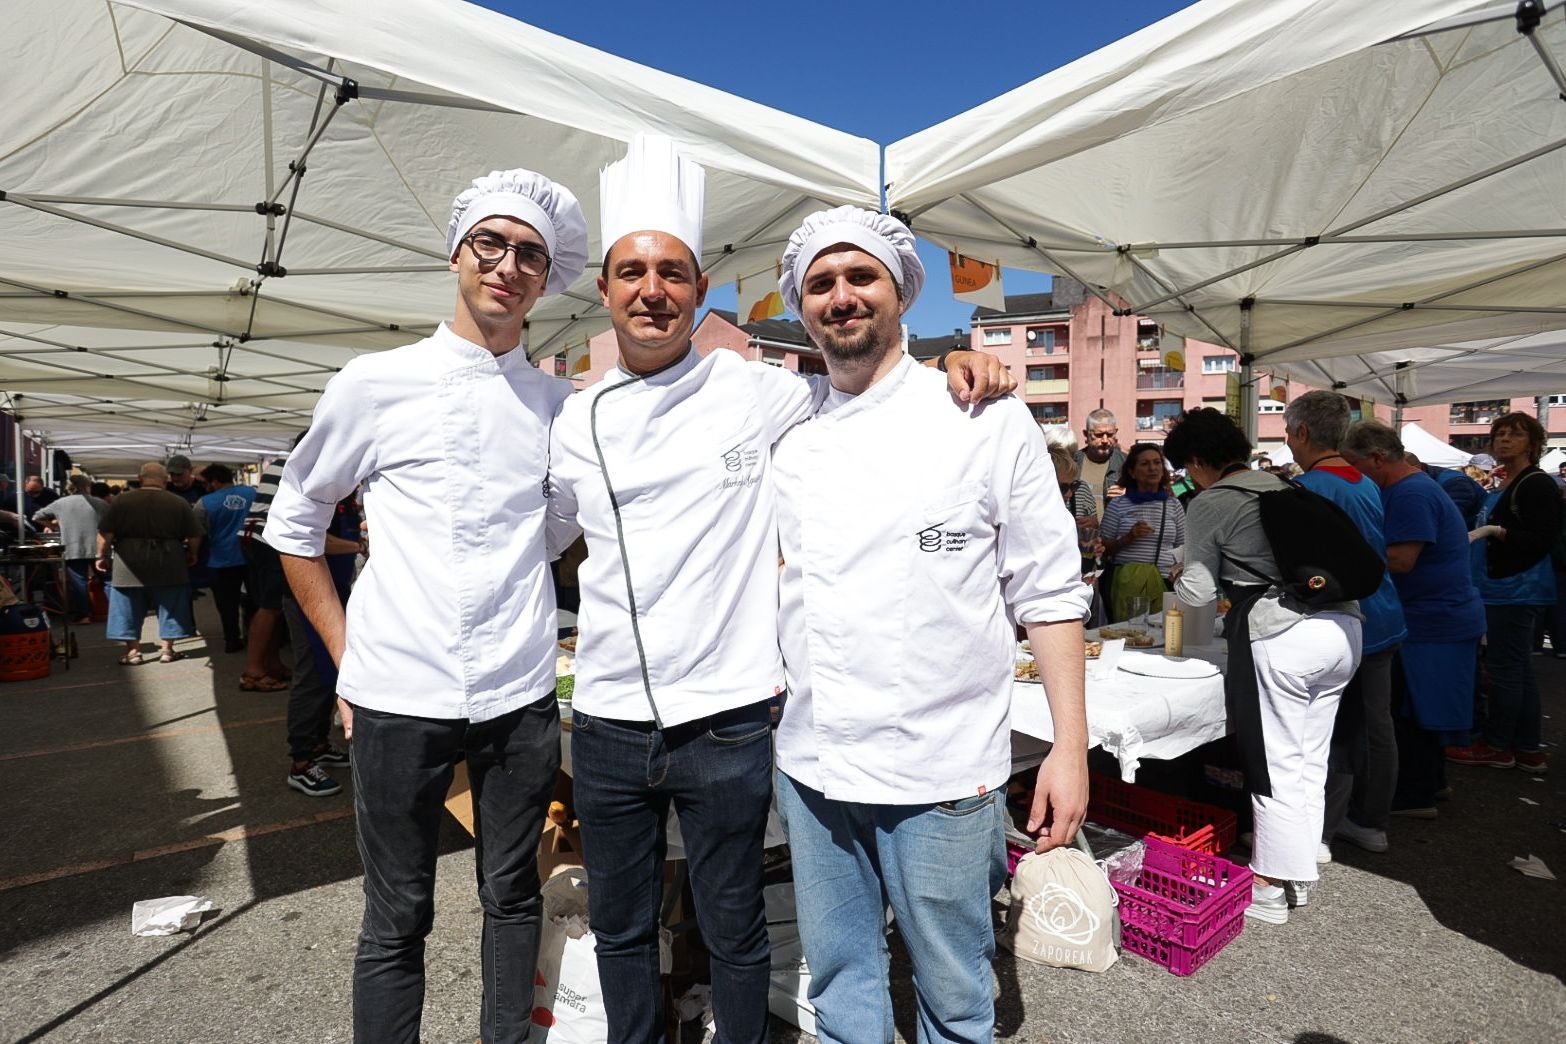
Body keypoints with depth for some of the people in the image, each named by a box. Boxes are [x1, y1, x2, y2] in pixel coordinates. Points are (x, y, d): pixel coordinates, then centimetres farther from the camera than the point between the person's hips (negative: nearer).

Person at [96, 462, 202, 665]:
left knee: (129, 609, 11)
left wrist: (102, 555, 12)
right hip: (169, 565, 0)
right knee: (170, 608, 10)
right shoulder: (179, 503, -2)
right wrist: (191, 554, 16)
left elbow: (105, 533, -2)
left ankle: (133, 651, 13)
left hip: (129, 564, 0)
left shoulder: (121, 500, -1)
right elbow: (194, 536, -1)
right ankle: (167, 650, 13)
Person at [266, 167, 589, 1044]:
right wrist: (346, 653, 5)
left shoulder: (563, 404, 5)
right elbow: (293, 524, 9)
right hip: (398, 699, -2)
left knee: (513, 897, 17)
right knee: (398, 921, 12)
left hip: (523, 698, 2)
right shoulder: (376, 385, 0)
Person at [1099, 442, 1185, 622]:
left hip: (1165, 582, 2)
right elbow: (1104, 548, 5)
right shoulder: (1118, 505, 5)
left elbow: (1183, 548, 16)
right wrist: (1128, 538, -9)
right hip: (1128, 581, -2)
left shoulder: (1174, 506, 13)